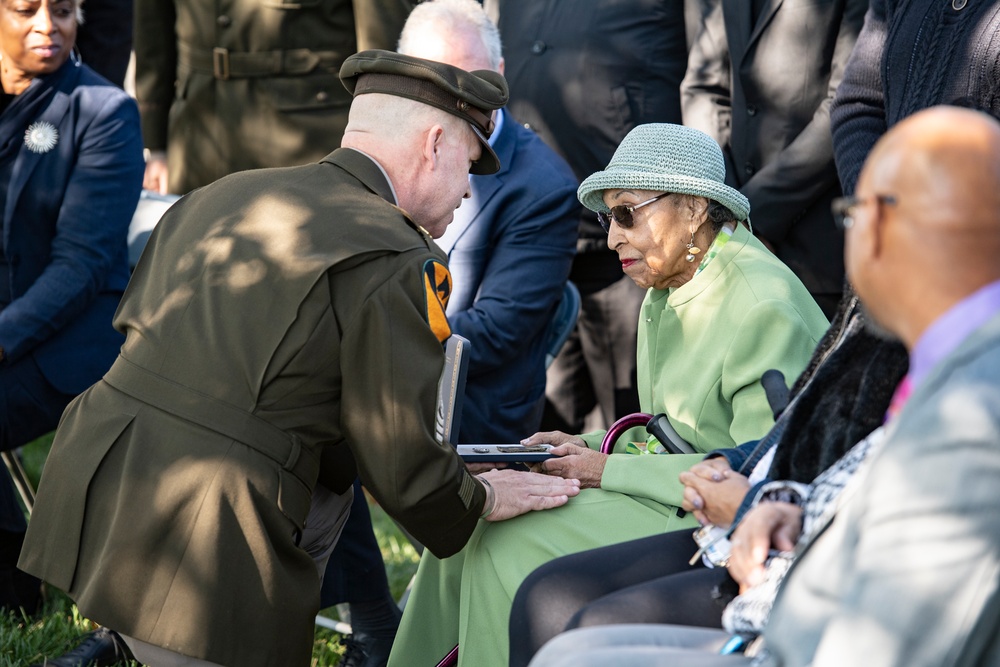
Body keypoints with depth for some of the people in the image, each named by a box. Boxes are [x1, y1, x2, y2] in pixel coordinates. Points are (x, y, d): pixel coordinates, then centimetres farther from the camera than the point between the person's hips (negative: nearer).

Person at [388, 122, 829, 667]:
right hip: (681, 498, 9)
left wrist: (611, 472, -19)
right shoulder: (667, 290, 12)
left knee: (511, 543, -20)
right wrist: (586, 448, 1)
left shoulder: (764, 306, -18)